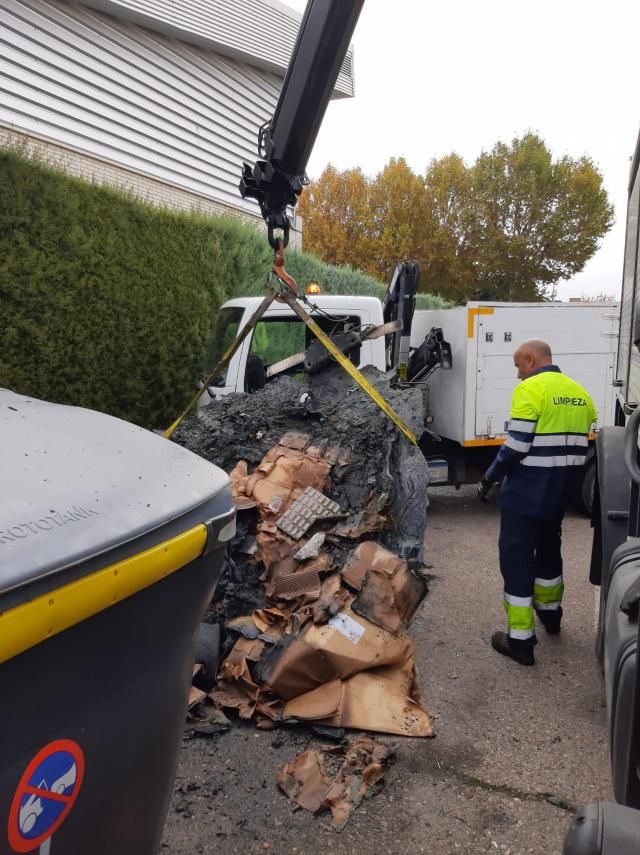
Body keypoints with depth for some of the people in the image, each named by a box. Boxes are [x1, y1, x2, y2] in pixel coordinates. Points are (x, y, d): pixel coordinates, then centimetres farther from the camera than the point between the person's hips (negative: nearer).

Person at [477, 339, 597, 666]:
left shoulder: (529, 389, -14)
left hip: (527, 490, -8)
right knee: (548, 546, 26)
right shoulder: (579, 393, 10)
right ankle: (550, 611, 44)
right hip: (561, 491, 8)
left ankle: (520, 640, 2)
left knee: (516, 556, -1)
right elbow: (581, 445, 13)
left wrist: (489, 478, -8)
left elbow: (516, 446, -19)